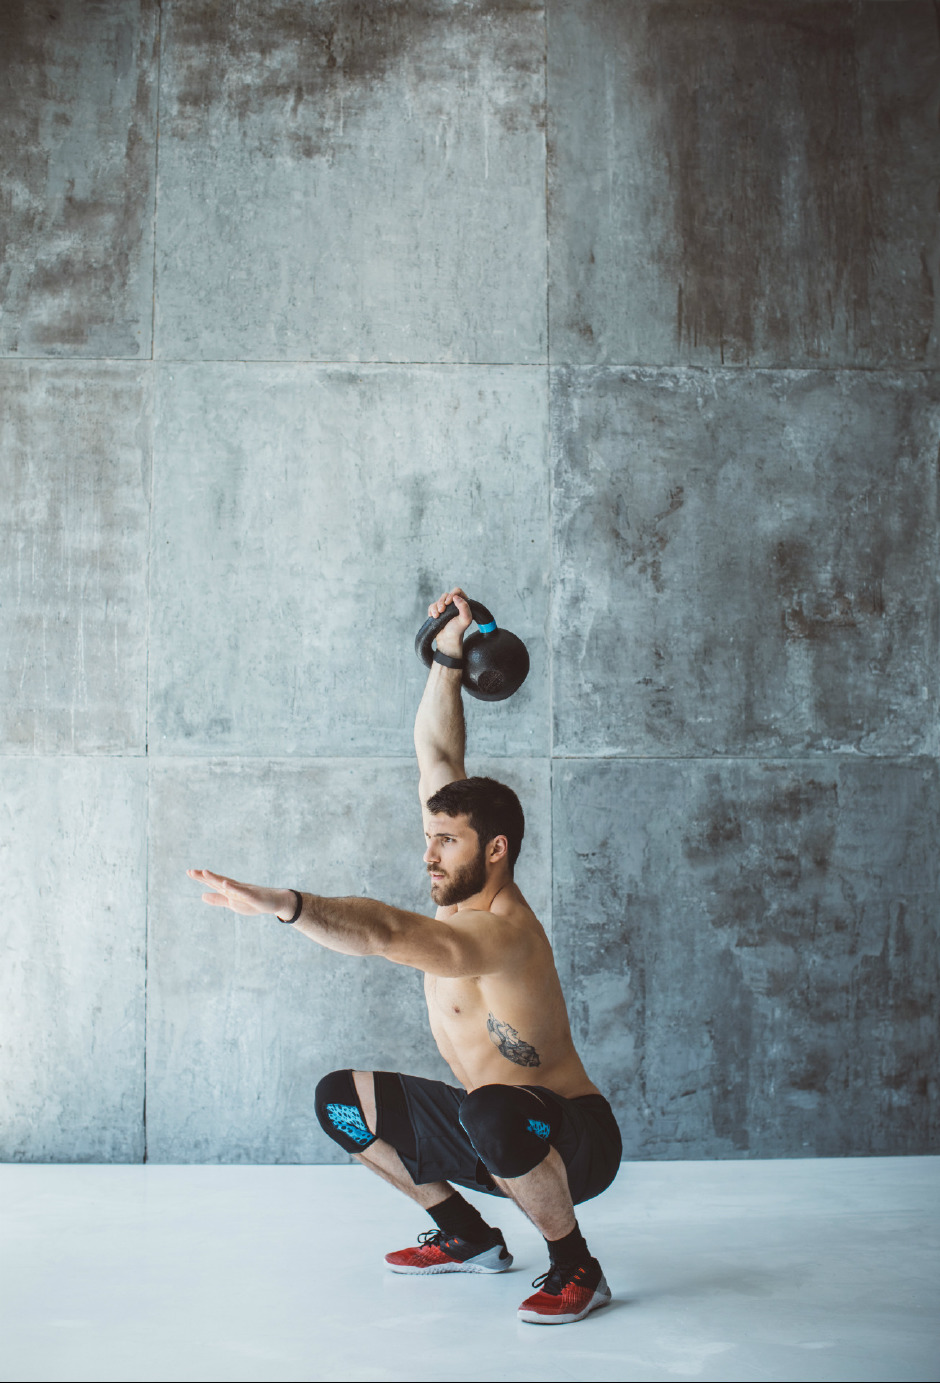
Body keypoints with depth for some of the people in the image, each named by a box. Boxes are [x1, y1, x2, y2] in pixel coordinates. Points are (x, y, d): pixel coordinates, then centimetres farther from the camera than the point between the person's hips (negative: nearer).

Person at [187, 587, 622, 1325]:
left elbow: (384, 933, -46)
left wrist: (281, 902, -57)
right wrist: (447, 656, 0)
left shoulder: (499, 933, -27)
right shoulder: (464, 894, -2)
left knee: (489, 1110, -42)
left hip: (575, 1143, -9)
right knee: (340, 1098, 8)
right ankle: (467, 1236, 18)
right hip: (497, 1132, 9)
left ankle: (575, 1267, -15)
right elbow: (438, 758, 2)